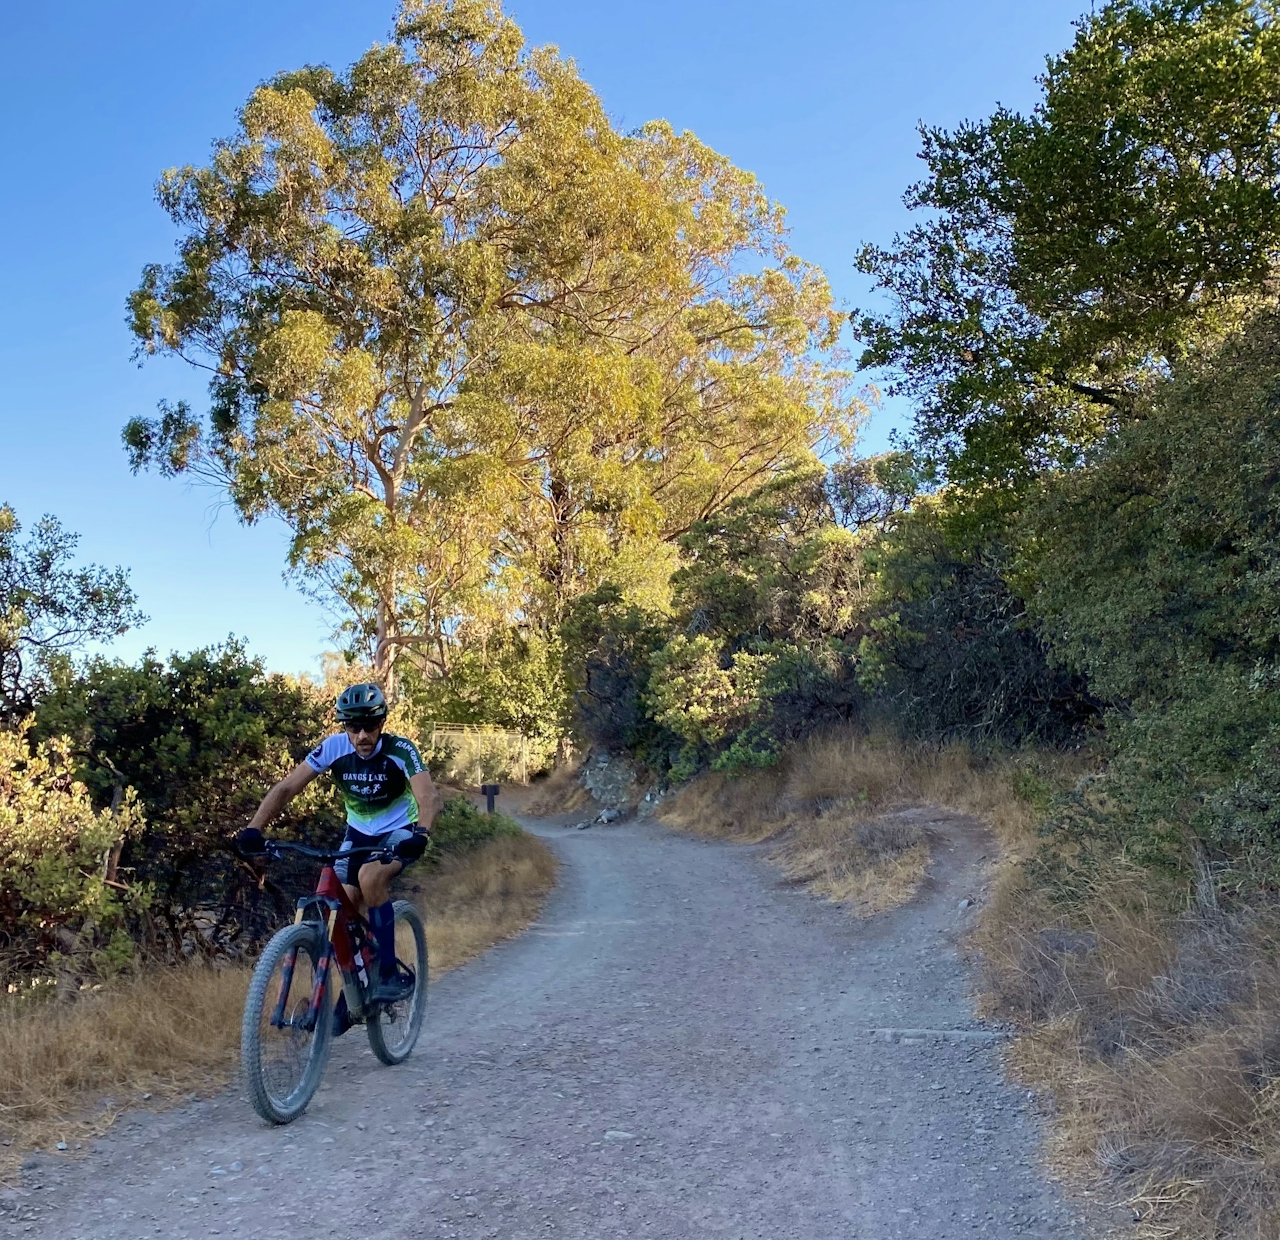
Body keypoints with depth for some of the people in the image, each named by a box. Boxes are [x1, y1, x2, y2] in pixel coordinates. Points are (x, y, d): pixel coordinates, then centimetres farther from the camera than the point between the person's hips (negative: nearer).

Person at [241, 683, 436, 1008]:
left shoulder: (400, 749, -26)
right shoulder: (333, 747, -19)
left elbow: (427, 797, -37)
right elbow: (286, 788, -19)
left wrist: (420, 833, -57)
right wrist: (253, 829, -33)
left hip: (400, 831, -4)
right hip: (359, 833, 4)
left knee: (370, 877, -31)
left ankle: (389, 975, -19)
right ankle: (349, 993, 12)